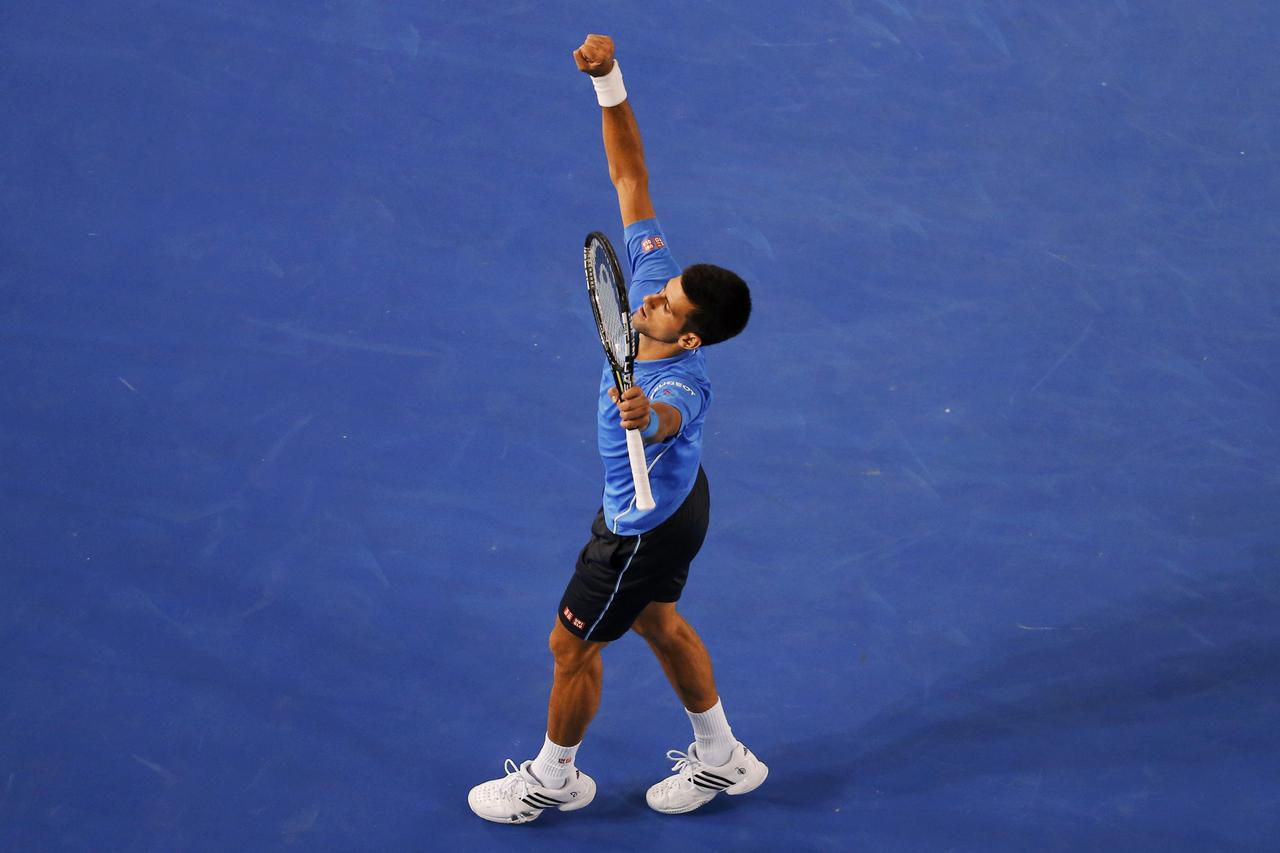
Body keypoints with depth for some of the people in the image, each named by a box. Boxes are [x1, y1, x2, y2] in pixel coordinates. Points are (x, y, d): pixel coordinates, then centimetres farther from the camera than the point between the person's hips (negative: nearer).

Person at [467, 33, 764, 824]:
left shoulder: (684, 383, -42)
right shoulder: (658, 277, -23)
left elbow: (671, 417, -68)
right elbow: (631, 174, -21)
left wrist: (646, 416, -91)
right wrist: (610, 79, -32)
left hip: (643, 527, -8)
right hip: (673, 495, 8)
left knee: (573, 647, 13)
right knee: (659, 624, 28)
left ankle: (554, 778, 40)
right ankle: (723, 758, 47)